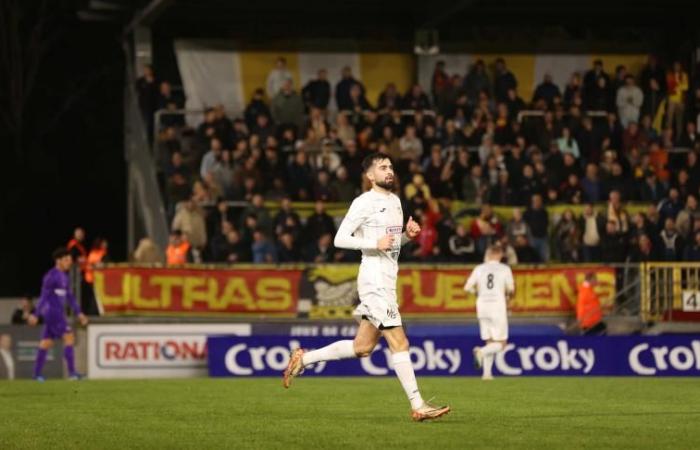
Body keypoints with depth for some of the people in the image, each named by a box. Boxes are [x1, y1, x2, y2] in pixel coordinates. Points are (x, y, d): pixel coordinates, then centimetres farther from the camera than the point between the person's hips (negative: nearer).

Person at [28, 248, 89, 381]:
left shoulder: (64, 277, 17)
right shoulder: (51, 276, -12)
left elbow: (70, 297, 21)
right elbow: (44, 296, -14)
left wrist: (79, 313, 17)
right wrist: (36, 315, -15)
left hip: (58, 314, 9)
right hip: (52, 313, -9)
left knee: (46, 342, 9)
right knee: (69, 337, -13)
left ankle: (37, 374, 11)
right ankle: (72, 372, -16)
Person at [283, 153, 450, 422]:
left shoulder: (395, 201, 18)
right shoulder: (364, 203, -9)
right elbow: (340, 239, -12)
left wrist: (408, 235, 8)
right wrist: (376, 243, -20)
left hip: (387, 280, 9)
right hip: (374, 279, -9)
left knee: (362, 347, 12)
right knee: (399, 343, -11)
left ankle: (303, 358, 25)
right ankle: (418, 406, -10)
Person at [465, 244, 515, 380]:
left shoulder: (479, 269, 6)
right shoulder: (505, 269, -2)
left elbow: (467, 287, 3)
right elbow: (511, 289, -4)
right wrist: (508, 296, 17)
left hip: (482, 307, 4)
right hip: (498, 307, -4)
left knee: (489, 342, 13)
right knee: (501, 343, 2)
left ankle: (486, 373, 3)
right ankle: (481, 351, -26)